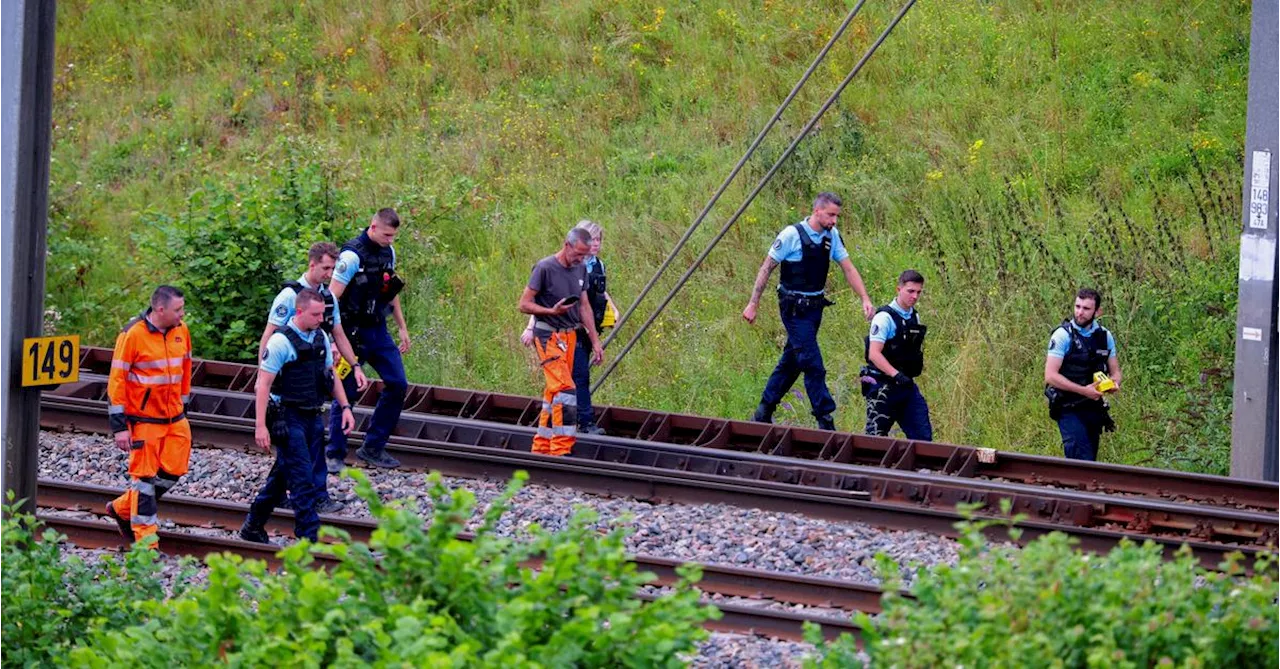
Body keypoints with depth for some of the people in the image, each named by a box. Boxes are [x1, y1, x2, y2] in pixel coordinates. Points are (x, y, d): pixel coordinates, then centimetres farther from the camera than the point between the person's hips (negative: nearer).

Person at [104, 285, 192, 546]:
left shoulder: (181, 331, 4)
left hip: (174, 418, 6)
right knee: (144, 475, 0)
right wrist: (120, 426, -14)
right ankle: (145, 541, 7)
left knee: (173, 471, 5)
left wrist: (183, 406, 20)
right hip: (144, 419, -6)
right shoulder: (133, 335, -15)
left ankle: (123, 508, 26)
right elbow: (117, 380, -12)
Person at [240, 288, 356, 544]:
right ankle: (309, 539, -8)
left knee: (282, 475, 14)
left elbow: (331, 375, 21)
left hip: (313, 417, 7)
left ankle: (253, 528, 26)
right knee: (302, 479, -9)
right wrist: (260, 426, -20)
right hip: (288, 419, -7)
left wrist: (345, 407, 12)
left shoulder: (321, 337, 8)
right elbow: (263, 384, -16)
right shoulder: (281, 341, -15)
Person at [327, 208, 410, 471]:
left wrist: (402, 327, 21)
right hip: (353, 332, -7)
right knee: (346, 393, -3)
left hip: (378, 330, 7)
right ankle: (335, 455, 9)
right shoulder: (352, 255, -17)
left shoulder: (388, 252, 8)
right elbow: (332, 298, -20)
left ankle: (373, 448, 13)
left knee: (397, 385, 3)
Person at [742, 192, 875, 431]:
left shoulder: (832, 236, 4)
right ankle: (825, 419, -8)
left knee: (791, 361, 14)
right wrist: (753, 304, -9)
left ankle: (764, 412, 26)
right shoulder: (792, 235, -15)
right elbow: (766, 269, -9)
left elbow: (848, 268, 8)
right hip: (794, 309, -7)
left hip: (815, 307, 7)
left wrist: (865, 299, -4)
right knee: (813, 364, -10)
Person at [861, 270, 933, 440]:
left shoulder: (915, 317, 12)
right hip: (884, 386, -7)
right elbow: (874, 354, -21)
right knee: (876, 437, -3)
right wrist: (896, 375, -30)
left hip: (907, 385, 7)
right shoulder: (885, 317, -13)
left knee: (923, 435, 2)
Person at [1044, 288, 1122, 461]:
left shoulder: (1105, 336, 7)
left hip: (1094, 408, 6)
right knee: (1082, 462, -17)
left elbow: (1115, 371, 15)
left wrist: (1114, 383, -10)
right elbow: (1050, 376, -16)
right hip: (1069, 410, -6)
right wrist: (1084, 390, -23)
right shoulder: (1063, 335, -10)